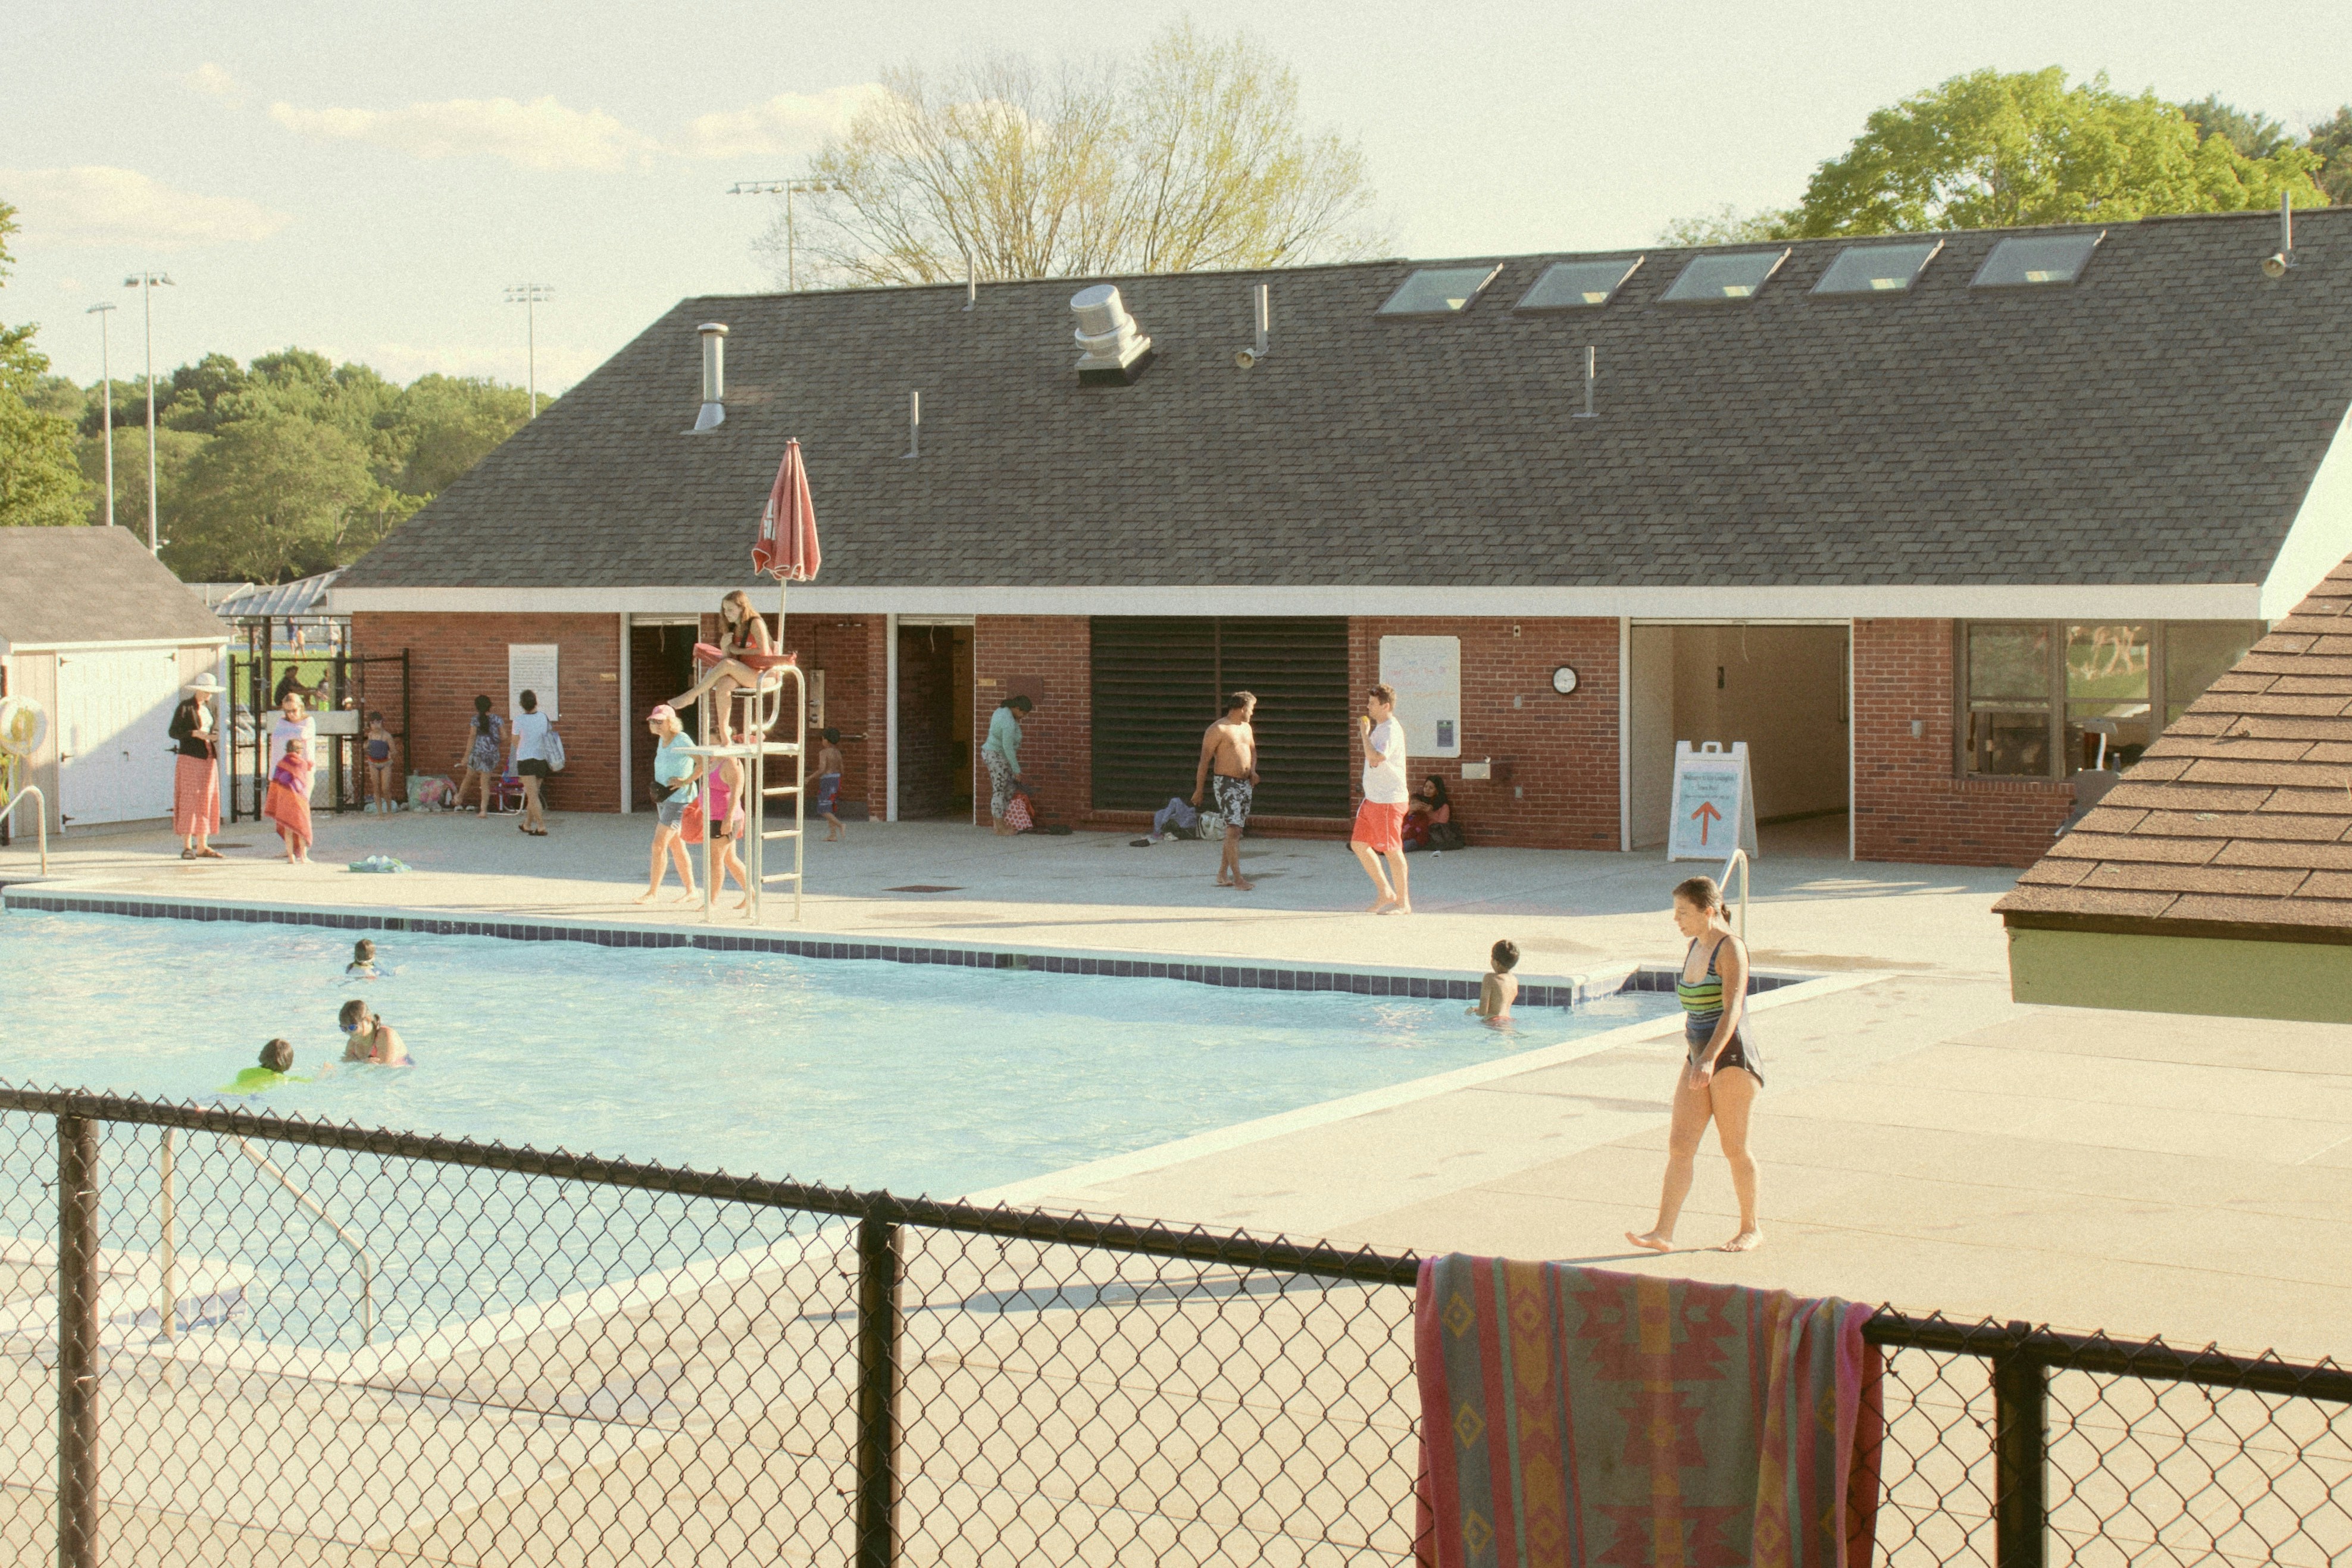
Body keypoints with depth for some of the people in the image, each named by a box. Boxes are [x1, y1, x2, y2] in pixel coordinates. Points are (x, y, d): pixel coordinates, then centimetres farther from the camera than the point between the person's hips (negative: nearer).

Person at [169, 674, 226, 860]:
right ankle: (187, 847, -6)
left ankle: (202, 846, 9)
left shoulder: (208, 707, 15)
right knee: (189, 801, -7)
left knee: (206, 801, 6)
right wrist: (195, 734, -19)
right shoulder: (185, 707, -5)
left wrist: (213, 736, 0)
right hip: (190, 759, -7)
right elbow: (174, 732, -8)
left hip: (209, 759, 7)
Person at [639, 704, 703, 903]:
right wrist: (657, 788, 11)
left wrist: (685, 781, -19)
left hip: (679, 799, -9)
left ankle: (653, 892, -8)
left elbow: (702, 763, -22)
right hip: (664, 798, 9)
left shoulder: (681, 740, -14)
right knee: (676, 847, 13)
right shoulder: (661, 740, 11)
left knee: (659, 845, -12)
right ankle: (690, 890, 21)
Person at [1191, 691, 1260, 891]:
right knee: (1233, 830, -15)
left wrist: (1252, 770, 9)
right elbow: (1205, 760, -10)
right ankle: (1237, 879, -20)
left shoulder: (1246, 728, 15)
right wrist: (1199, 790, -10)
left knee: (1235, 831, 12)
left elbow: (1252, 750, 30)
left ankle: (1222, 875, 21)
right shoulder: (1218, 730, -11)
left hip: (1245, 784, 9)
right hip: (1226, 784, -9)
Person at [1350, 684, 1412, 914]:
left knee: (1392, 850, -3)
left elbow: (1375, 757, -29)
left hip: (1389, 800, -10)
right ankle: (1385, 892, 19)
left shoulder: (1392, 730, -15)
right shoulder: (1380, 728, 16)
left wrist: (1365, 733, -21)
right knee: (1358, 844, 10)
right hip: (1372, 799, 10)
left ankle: (1403, 903, 6)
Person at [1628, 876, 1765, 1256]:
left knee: (1734, 1148, 2)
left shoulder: (1730, 948, -13)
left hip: (1732, 1058, -8)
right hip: (1698, 1059, 8)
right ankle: (1663, 1232, -6)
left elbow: (1732, 1009, -24)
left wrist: (1709, 1058, -34)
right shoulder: (1693, 949, 13)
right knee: (1679, 1144, -2)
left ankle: (1750, 1228, 17)